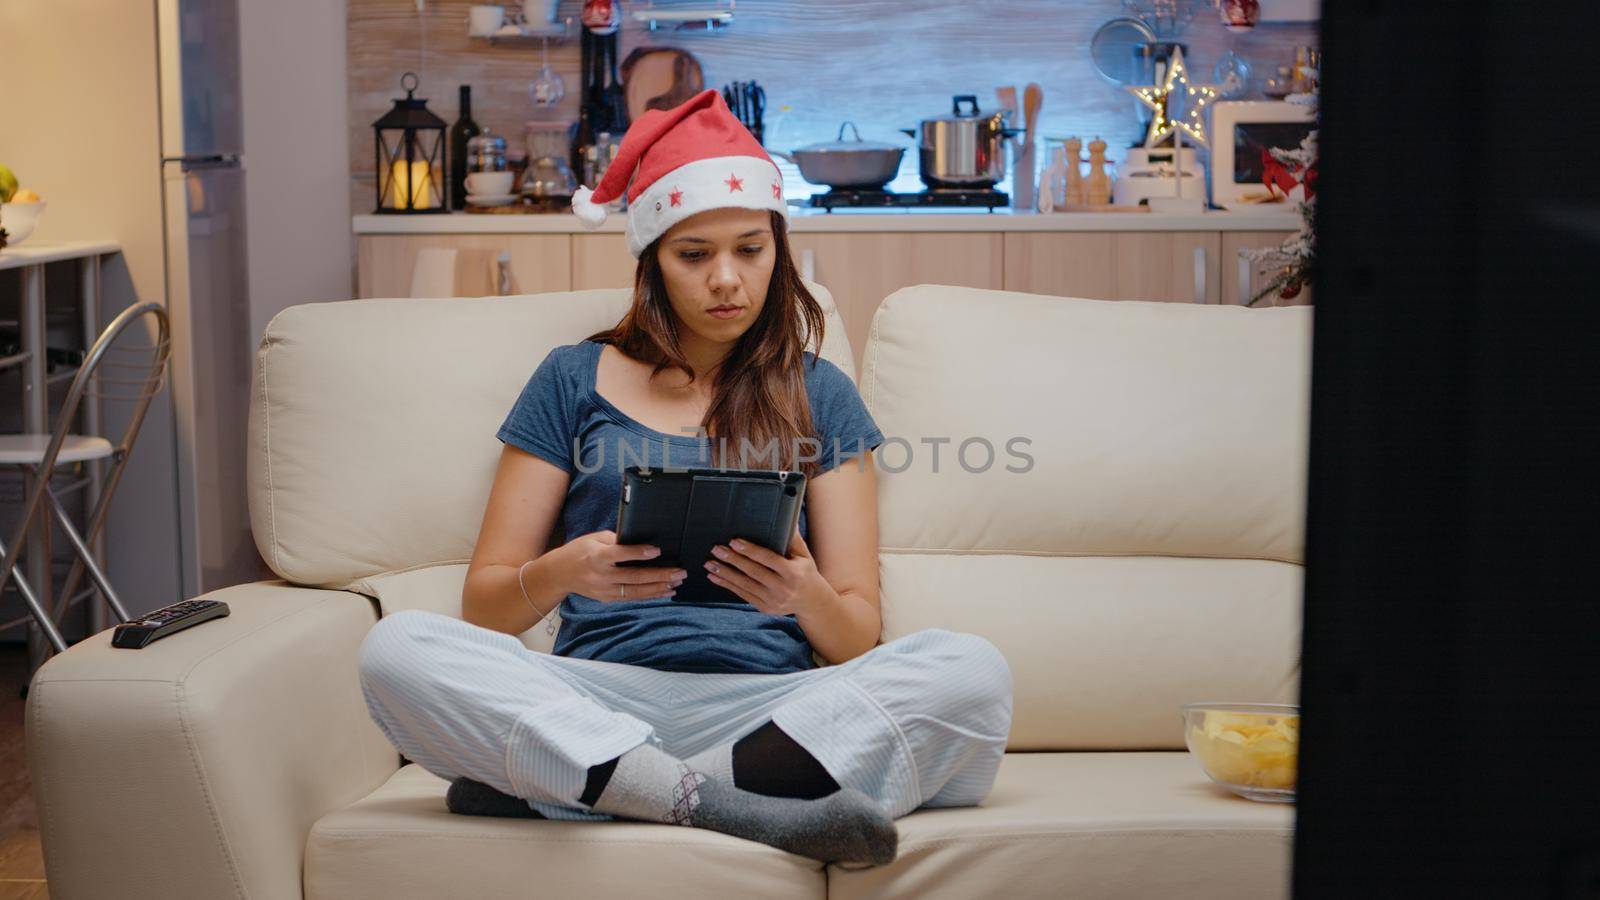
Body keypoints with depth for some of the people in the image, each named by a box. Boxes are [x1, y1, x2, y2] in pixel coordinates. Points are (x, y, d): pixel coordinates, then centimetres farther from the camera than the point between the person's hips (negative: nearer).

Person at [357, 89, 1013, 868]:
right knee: (397, 648, -27)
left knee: (971, 672, -29)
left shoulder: (819, 395, 16)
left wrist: (810, 597, -15)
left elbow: (859, 640, 9)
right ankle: (749, 808, -31)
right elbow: (483, 605, 9)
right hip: (597, 704, 0)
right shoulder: (573, 381, 14)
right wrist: (563, 573, -13)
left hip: (768, 705, 1)